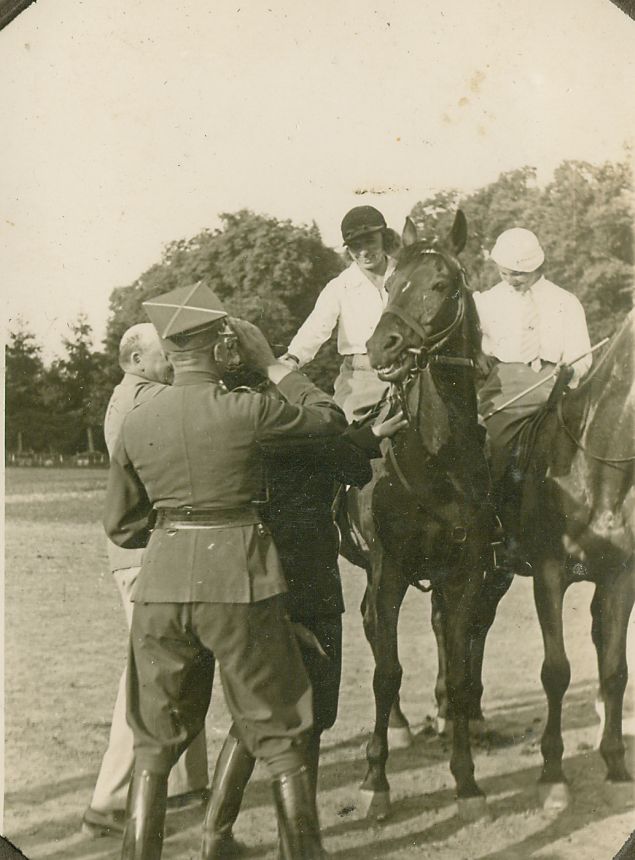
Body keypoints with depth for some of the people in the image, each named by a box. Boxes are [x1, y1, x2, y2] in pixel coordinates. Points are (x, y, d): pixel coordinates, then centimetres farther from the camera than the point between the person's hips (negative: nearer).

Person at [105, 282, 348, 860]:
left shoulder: (135, 424, 2)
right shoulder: (245, 411, -11)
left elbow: (121, 526, 10)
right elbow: (331, 418, 5)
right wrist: (272, 365, 11)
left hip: (161, 584, 4)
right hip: (239, 580, -3)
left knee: (154, 744, 17)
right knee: (280, 738, 12)